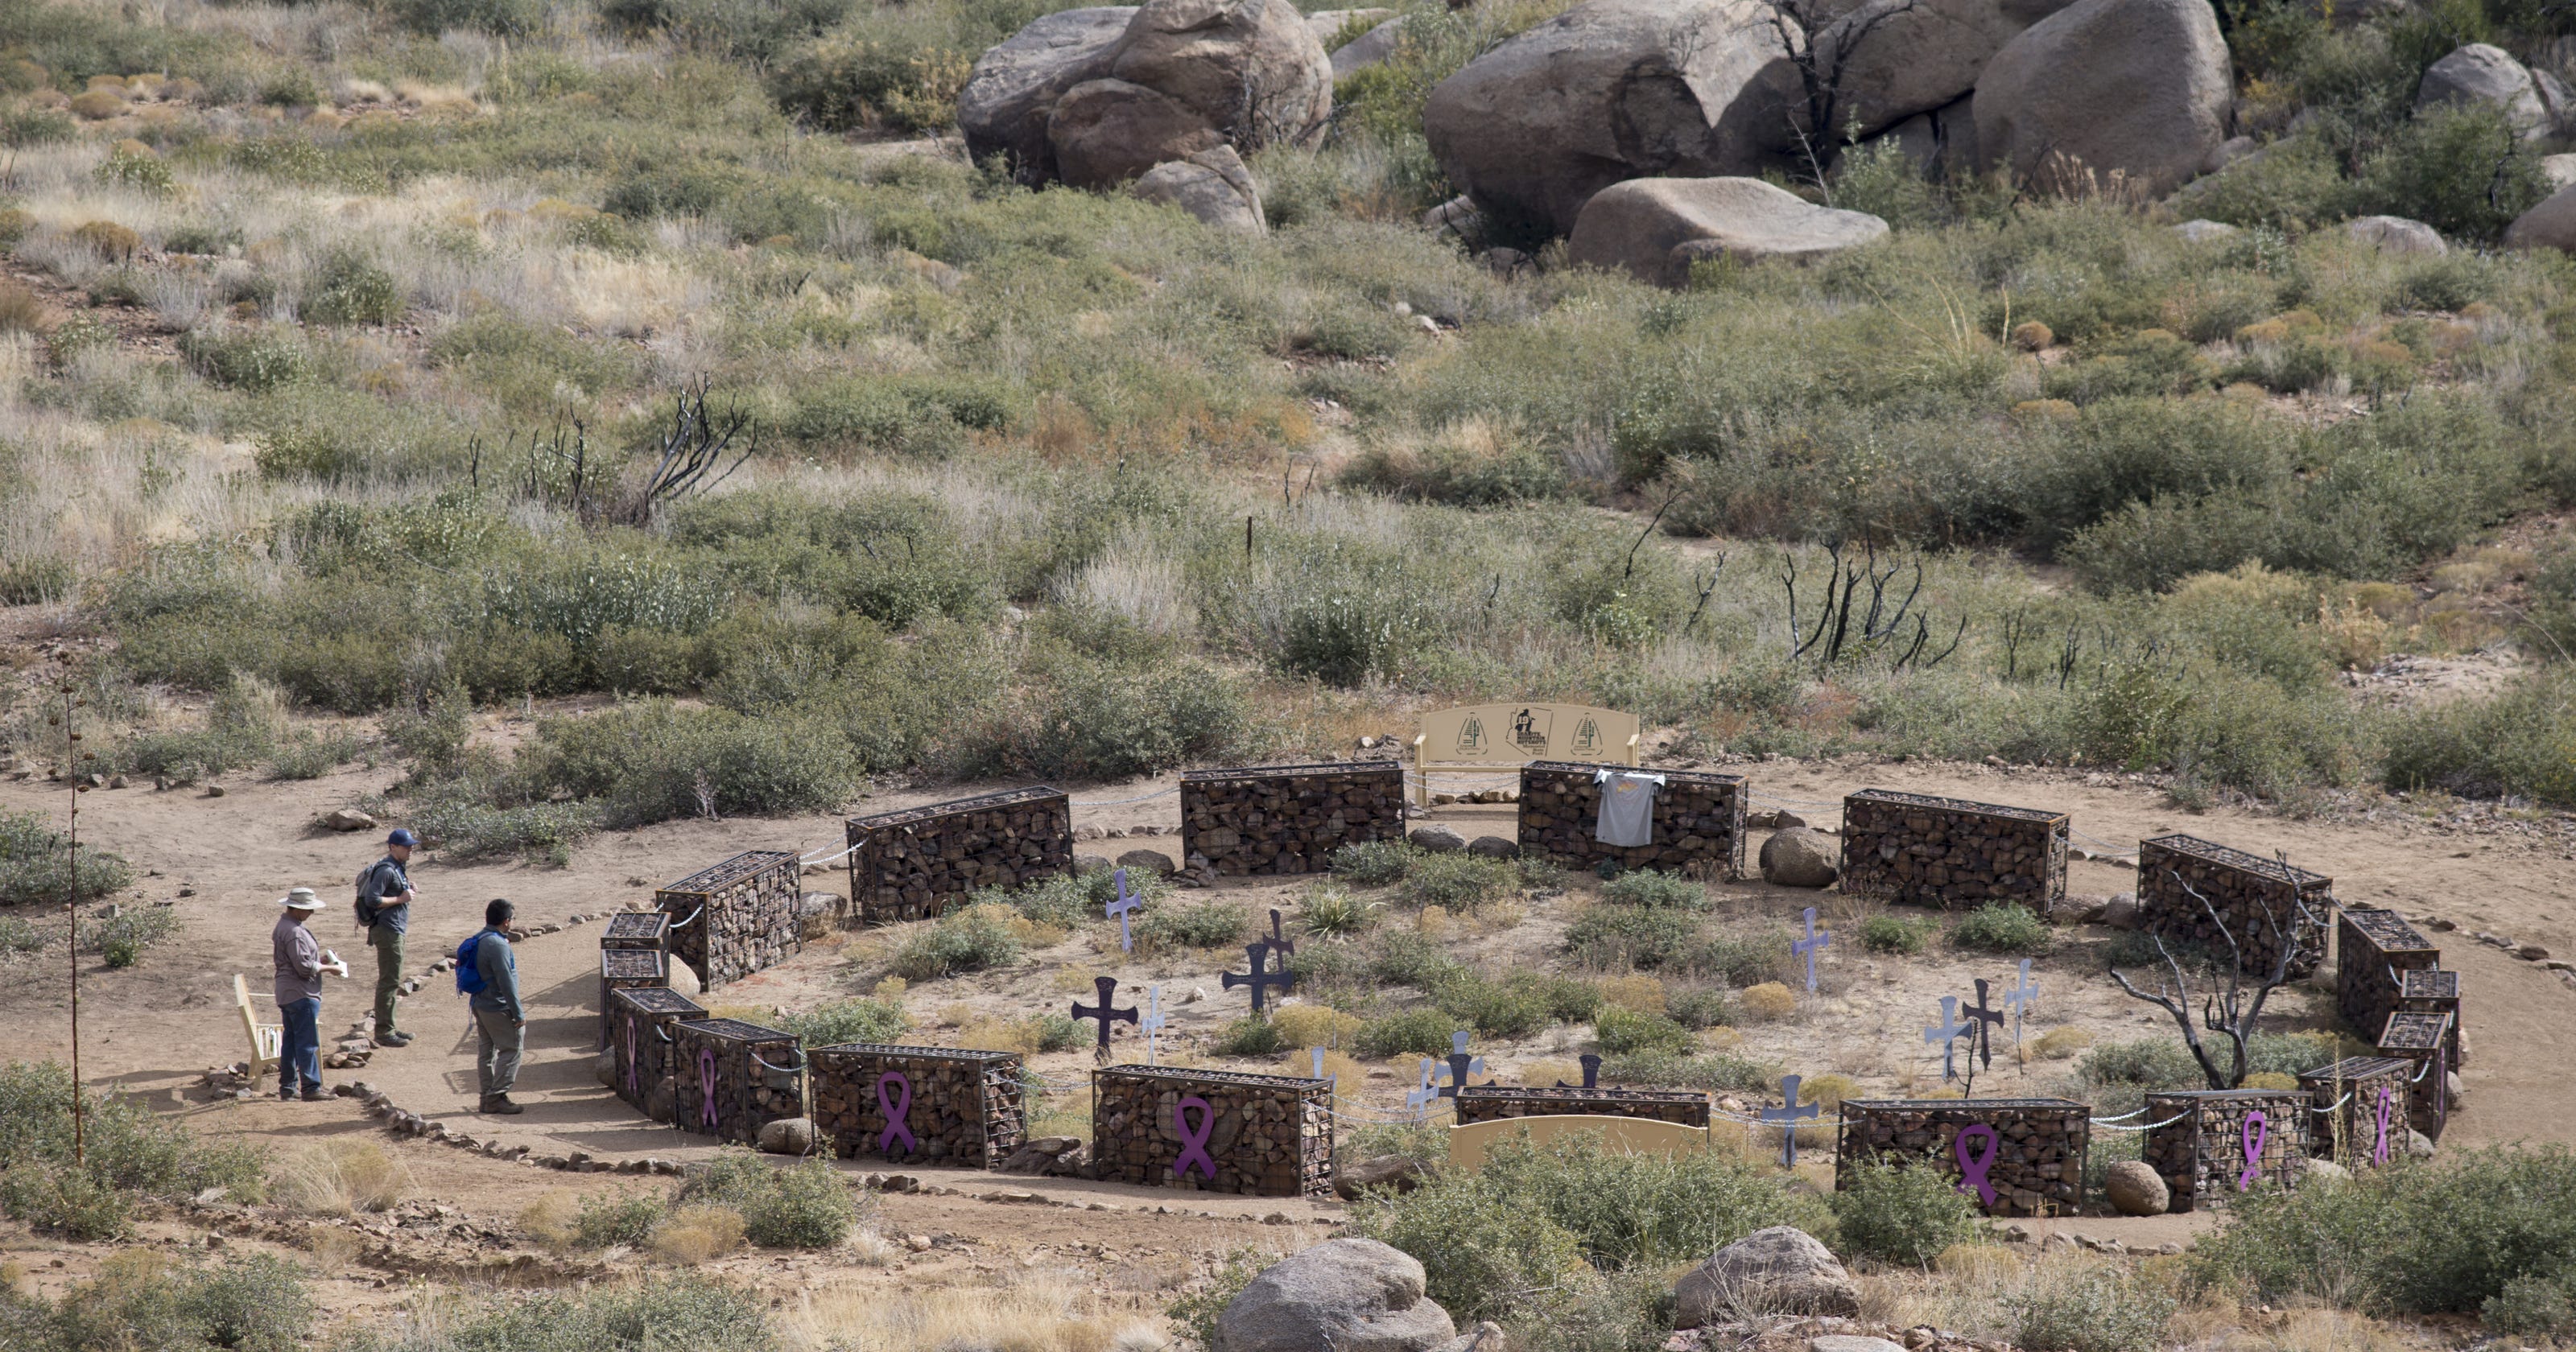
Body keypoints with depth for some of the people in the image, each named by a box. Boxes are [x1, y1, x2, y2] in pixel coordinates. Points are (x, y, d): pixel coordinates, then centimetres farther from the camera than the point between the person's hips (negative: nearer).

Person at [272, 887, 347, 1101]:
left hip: (287, 995, 11)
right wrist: (330, 968, -10)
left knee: (291, 1042, 13)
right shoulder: (294, 932, -19)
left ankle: (287, 1088, 17)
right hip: (301, 995, -11)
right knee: (308, 1043, -9)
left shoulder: (284, 927, 15)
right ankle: (311, 1088, -9)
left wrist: (321, 958, 13)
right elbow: (304, 967, -21)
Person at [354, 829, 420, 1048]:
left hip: (394, 929, 11)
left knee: (391, 981, 17)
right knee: (389, 981, -8)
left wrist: (407, 890, 6)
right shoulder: (386, 870, -17)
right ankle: (384, 1032, -6)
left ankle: (388, 1028, 25)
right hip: (387, 930, -11)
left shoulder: (398, 868, 15)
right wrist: (400, 899, -19)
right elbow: (372, 899, -24)